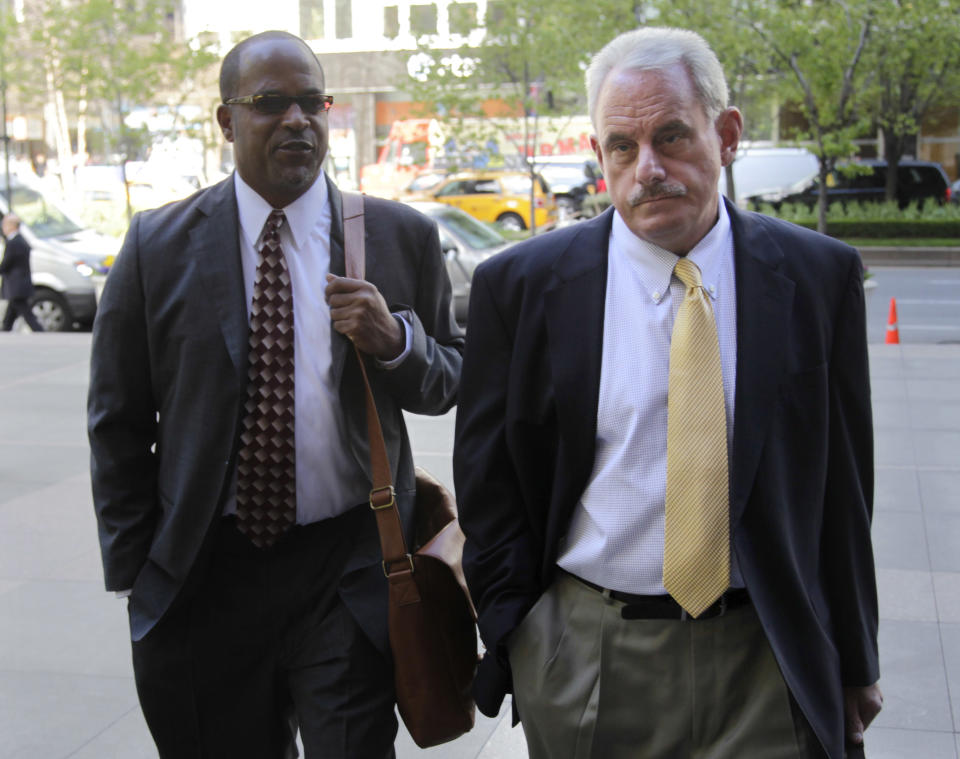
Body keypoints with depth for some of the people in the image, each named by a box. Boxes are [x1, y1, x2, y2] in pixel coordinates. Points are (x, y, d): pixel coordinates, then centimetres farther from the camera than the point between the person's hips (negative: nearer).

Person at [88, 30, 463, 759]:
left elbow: (451, 383, 7)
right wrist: (132, 566, 3)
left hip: (348, 571, 0)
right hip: (201, 578, 1)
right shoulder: (158, 246, 0)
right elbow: (118, 422, 4)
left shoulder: (403, 236, 2)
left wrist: (395, 339, -15)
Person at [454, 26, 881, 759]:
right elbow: (488, 481, 2)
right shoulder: (522, 285, -5)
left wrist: (852, 659, 7)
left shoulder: (819, 276, -2)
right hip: (581, 659, 0)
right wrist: (514, 638, 0)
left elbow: (842, 480, 3)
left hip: (764, 662, 0)